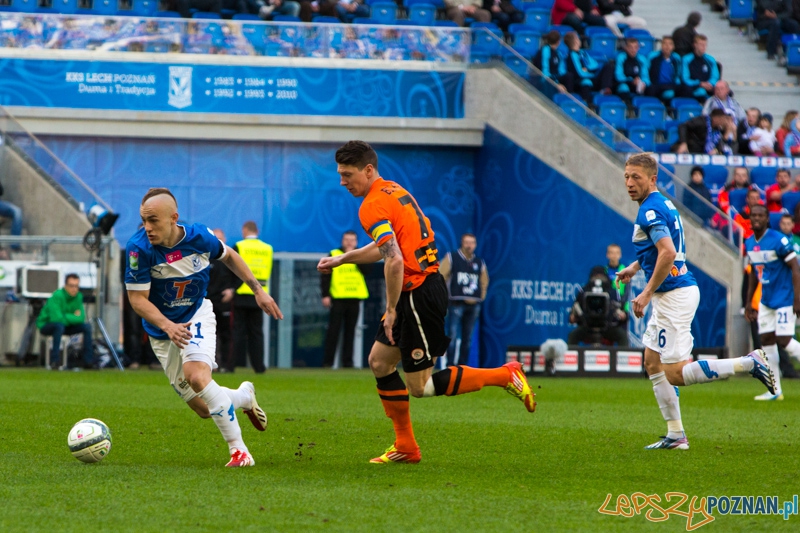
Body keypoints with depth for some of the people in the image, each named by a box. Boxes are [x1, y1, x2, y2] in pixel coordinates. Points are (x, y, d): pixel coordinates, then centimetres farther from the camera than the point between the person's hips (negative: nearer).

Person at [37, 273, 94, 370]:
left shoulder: (78, 297, -5)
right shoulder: (57, 296, -25)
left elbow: (81, 318, -6)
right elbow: (56, 318, -32)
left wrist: (66, 317, -21)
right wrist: (74, 317, -19)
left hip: (65, 326, 7)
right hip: (46, 325, -7)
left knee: (87, 326, -10)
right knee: (59, 325, -39)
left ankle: (88, 361, -9)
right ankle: (55, 361, -38)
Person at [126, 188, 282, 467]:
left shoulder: (199, 237, -16)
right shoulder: (139, 248, -23)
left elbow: (228, 256, 7)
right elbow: (137, 299, -18)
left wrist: (258, 290, 4)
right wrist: (169, 327, -34)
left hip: (197, 316, -1)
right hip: (162, 329, 1)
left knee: (196, 375, -31)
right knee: (203, 408, 1)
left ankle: (239, 451, -22)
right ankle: (244, 396, 35)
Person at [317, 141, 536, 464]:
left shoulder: (373, 206, -16)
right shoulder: (394, 191, 14)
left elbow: (394, 261, -26)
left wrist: (391, 310, -17)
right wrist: (341, 260, 30)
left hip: (419, 294, -10)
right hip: (427, 284, 10)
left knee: (420, 387, -4)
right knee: (379, 361, 14)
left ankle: (505, 375, -1)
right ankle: (406, 447, 16)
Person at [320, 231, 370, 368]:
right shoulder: (334, 255, 5)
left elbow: (366, 270, -6)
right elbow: (325, 276, 1)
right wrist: (325, 295, -8)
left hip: (355, 299, 3)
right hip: (338, 299, -3)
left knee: (350, 331, 4)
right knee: (333, 331, -4)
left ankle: (347, 361, 7)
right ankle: (327, 361, -2)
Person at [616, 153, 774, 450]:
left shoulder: (650, 211, -16)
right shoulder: (664, 205, 15)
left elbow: (668, 253, -28)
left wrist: (646, 294, -22)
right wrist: (635, 267, 23)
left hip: (673, 296, -10)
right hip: (670, 296, 10)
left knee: (675, 374, -9)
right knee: (652, 364, 12)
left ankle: (749, 363, -10)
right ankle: (676, 436, 11)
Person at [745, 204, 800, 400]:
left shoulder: (779, 240, -16)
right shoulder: (749, 243, 6)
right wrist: (748, 302, 18)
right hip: (766, 301, 7)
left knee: (784, 340, -15)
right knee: (767, 341, 4)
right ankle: (775, 390, 10)